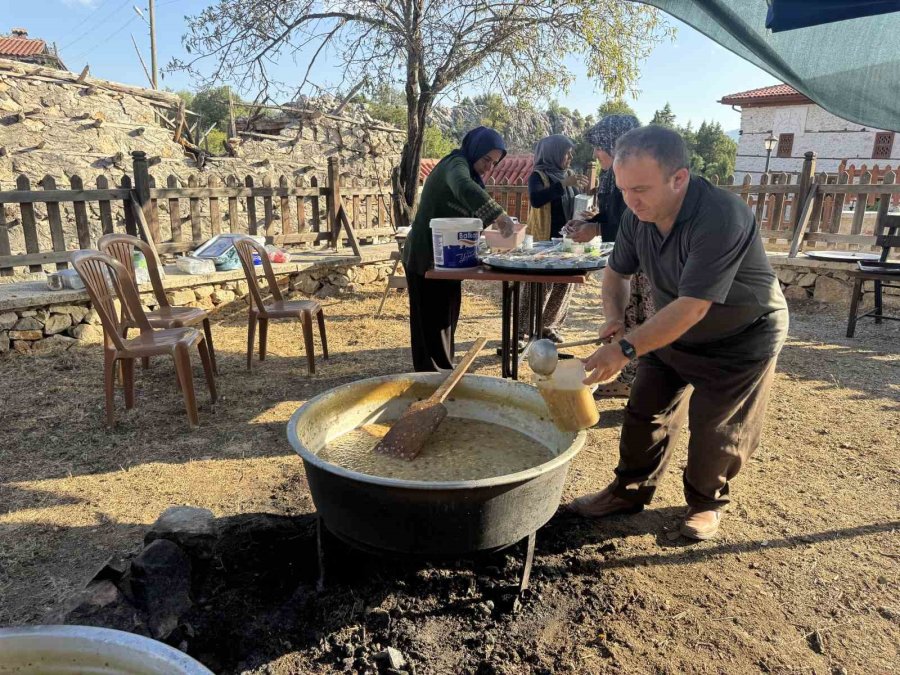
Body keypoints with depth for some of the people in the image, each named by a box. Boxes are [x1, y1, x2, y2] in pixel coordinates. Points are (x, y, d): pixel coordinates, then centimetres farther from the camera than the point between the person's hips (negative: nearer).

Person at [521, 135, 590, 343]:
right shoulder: (538, 175, -8)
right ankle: (522, 330, 1)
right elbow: (535, 200, -27)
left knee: (564, 285, 9)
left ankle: (549, 326, 21)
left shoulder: (569, 174, 12)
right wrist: (563, 184, -30)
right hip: (545, 240, -7)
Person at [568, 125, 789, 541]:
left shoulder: (721, 218, -36)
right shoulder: (638, 215, -14)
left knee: (715, 430, 2)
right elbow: (616, 272, 2)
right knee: (645, 413, 7)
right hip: (672, 332, 6)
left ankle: (706, 502, 28)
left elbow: (692, 307, -40)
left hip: (740, 340, -6)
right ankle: (630, 491, 24)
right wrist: (614, 317, -17)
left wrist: (627, 348, -43)